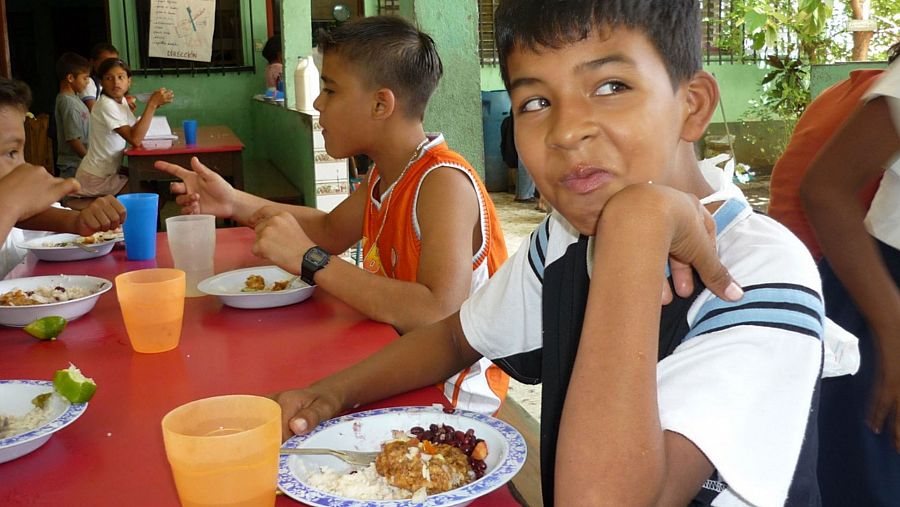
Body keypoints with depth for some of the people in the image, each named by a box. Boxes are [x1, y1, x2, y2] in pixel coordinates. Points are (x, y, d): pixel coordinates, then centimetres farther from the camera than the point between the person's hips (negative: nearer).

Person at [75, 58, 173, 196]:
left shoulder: (121, 101, 5)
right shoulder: (106, 106, -23)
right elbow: (135, 139, -31)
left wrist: (153, 104, -5)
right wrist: (152, 104, -27)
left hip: (109, 172, 8)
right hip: (96, 180, -8)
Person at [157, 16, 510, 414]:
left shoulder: (444, 182, -24)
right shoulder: (385, 174, 5)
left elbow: (440, 315, -37)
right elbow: (331, 229, 21)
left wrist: (310, 261, -33)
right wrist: (236, 203, 9)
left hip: (452, 395, -8)